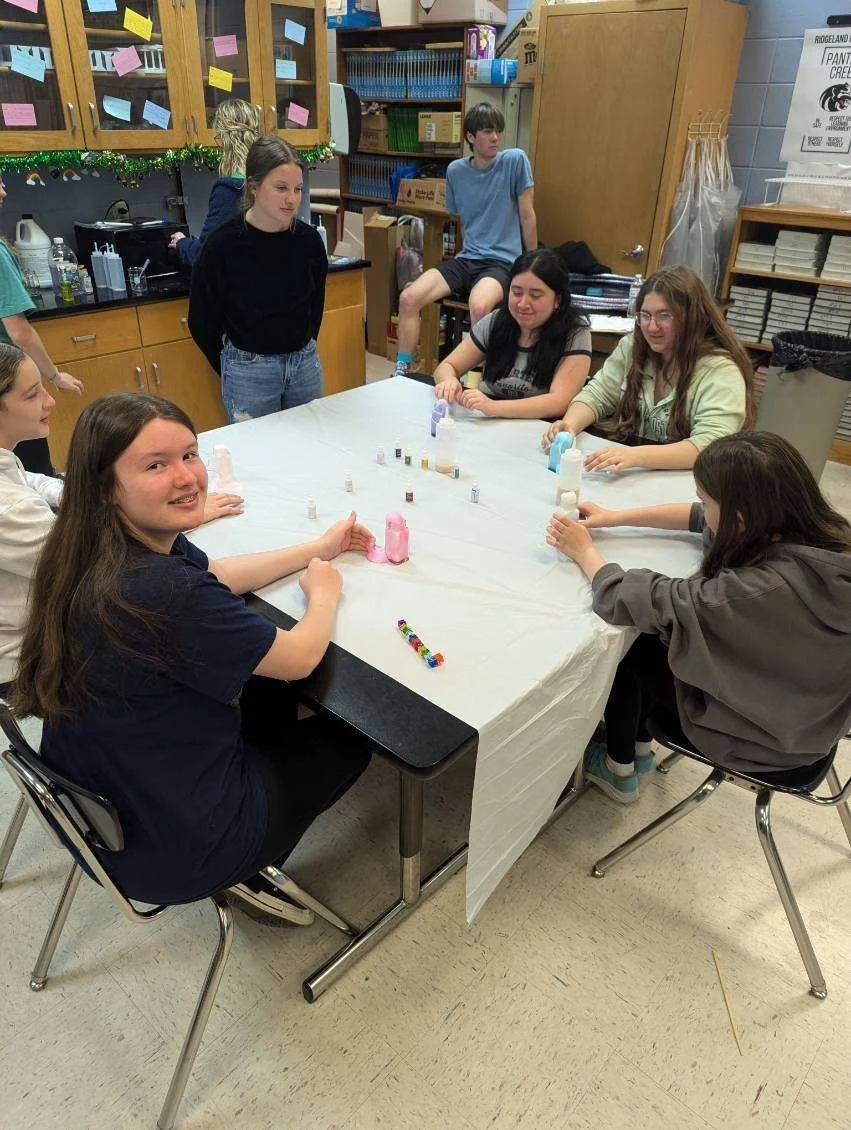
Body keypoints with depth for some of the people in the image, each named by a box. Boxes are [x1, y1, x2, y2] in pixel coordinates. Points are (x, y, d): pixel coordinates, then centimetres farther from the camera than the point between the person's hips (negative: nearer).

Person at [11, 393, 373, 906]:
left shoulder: (93, 552, -8)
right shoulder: (164, 594, -36)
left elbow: (214, 575, 9)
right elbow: (301, 657, -22)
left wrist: (319, 547, 14)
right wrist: (325, 591, -1)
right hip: (170, 854, -8)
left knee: (269, 684, 28)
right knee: (349, 739, 13)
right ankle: (253, 878, 35)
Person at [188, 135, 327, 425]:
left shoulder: (308, 239, -4)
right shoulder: (223, 245, -15)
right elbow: (202, 320, -4)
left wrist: (303, 350, 14)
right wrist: (229, 366, 4)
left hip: (306, 362, 4)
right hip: (248, 370, -3)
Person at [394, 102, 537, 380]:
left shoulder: (515, 160, -2)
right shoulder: (455, 170, 10)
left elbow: (527, 216, 2)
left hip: (503, 262, -4)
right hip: (466, 259, 5)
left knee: (479, 307, -38)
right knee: (408, 298, -17)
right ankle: (401, 373, -7)